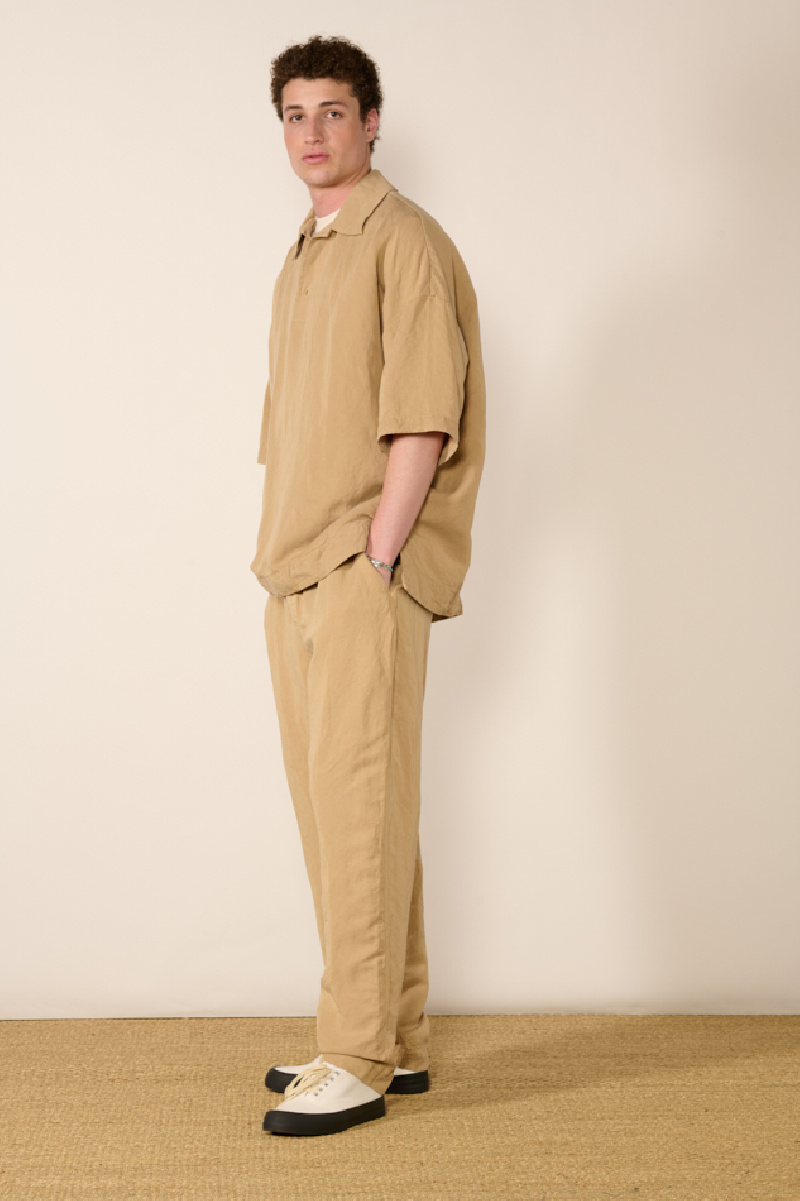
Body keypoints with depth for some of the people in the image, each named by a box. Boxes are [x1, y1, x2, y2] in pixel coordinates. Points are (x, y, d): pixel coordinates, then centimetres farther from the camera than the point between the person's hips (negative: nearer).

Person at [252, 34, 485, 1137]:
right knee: (330, 808, 11)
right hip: (296, 580, 9)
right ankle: (396, 1040, 20)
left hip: (369, 578, -9)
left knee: (360, 805, -9)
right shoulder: (299, 267, 22)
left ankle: (356, 1059, -3)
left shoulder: (406, 242, -5)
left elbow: (422, 421, -14)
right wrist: (284, 562, 16)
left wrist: (373, 560, -18)